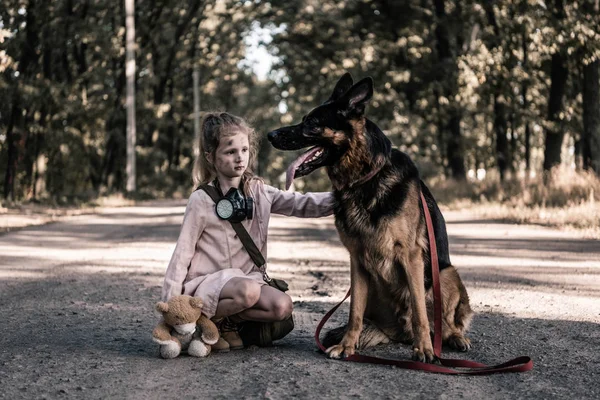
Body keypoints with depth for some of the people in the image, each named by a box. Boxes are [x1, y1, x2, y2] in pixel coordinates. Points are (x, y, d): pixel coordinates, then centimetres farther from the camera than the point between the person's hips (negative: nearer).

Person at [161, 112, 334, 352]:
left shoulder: (258, 192, 4)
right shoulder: (201, 201, -9)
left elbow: (300, 204, -7)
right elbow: (182, 254, -7)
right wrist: (170, 305, -10)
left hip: (246, 277, 5)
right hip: (205, 282, -5)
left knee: (283, 307, -21)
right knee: (248, 290, -35)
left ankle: (229, 323, 2)